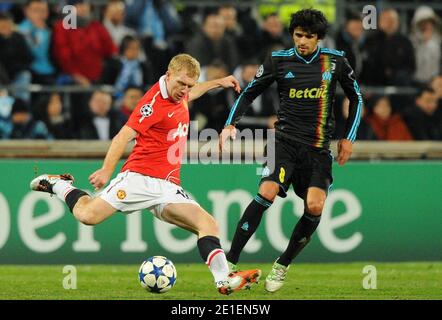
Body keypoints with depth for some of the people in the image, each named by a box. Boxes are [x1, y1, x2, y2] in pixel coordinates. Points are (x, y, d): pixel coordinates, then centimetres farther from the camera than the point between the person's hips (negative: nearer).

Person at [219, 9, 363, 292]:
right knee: (267, 192, -23)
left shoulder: (335, 61, 3)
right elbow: (249, 93, 9)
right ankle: (230, 262, -19)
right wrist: (231, 124, -4)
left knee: (314, 208, -13)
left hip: (319, 147, 2)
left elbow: (356, 98, 15)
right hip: (286, 140, -2)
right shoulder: (279, 60, 0)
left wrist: (349, 137, 10)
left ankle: (282, 266, 10)